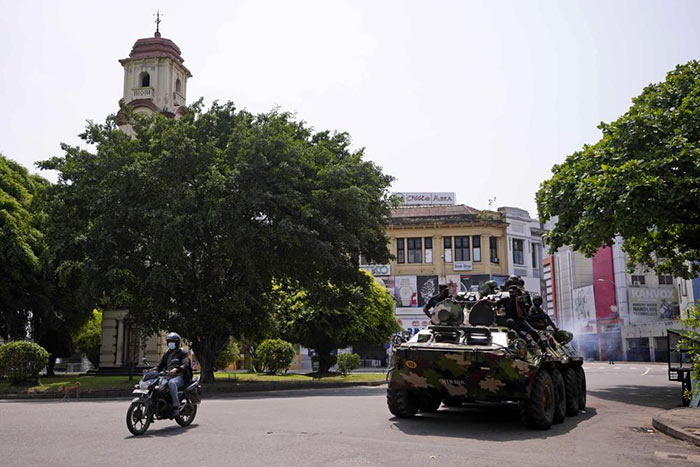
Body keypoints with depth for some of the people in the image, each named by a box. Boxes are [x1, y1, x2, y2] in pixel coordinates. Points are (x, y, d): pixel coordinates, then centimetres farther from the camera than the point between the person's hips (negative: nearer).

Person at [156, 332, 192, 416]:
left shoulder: (183, 353, -2)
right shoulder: (167, 353, 19)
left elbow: (185, 365, -19)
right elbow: (160, 366, 18)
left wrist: (176, 370, -40)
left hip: (180, 377, -7)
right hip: (169, 377, 7)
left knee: (171, 382, -39)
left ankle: (176, 406, -36)